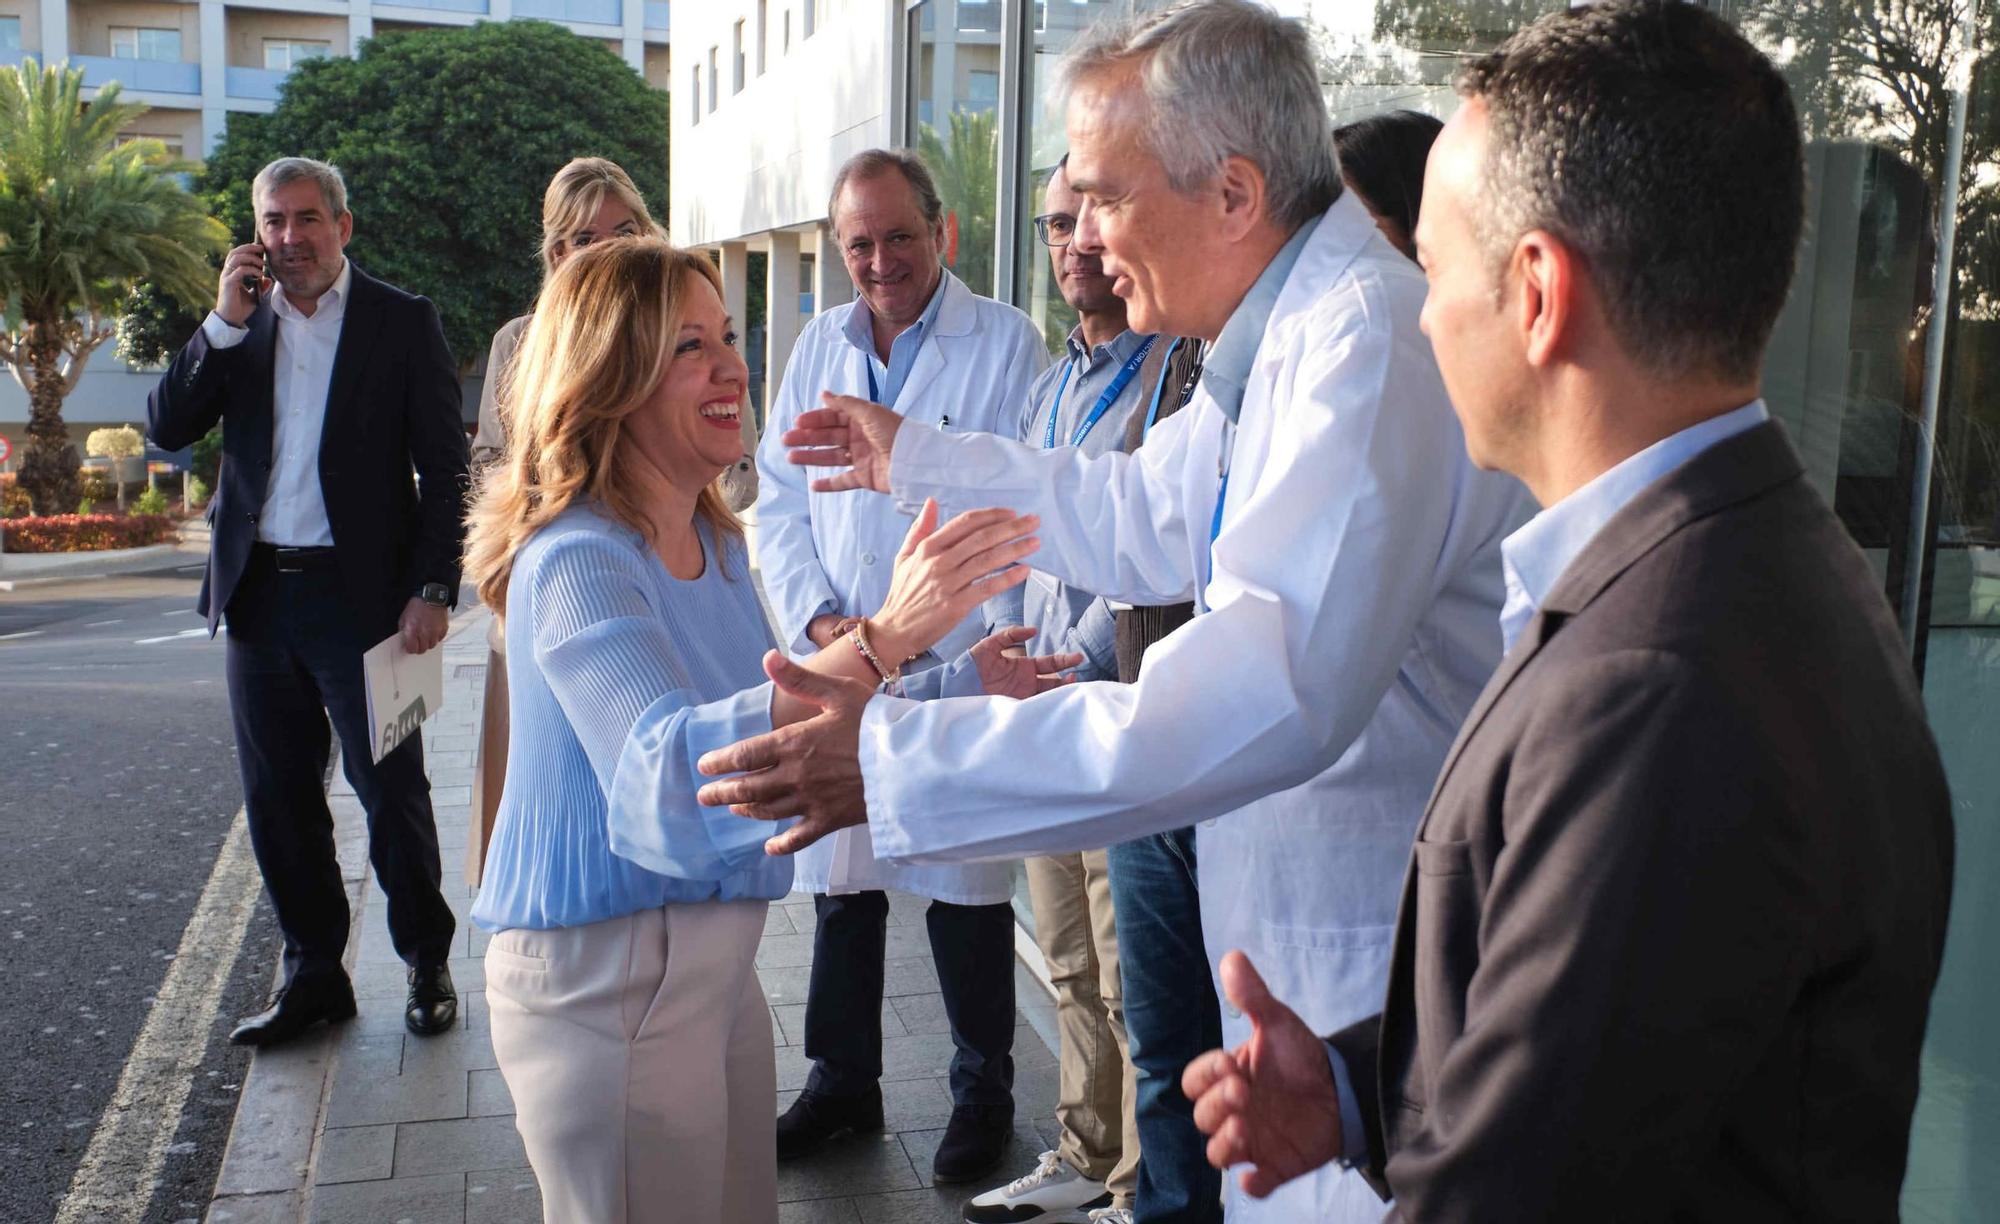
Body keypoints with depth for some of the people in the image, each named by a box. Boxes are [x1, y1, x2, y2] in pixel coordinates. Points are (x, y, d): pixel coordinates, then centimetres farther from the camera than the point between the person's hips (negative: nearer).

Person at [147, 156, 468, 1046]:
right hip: (259, 595, 5)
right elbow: (166, 429, 1)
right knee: (278, 800, 11)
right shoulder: (237, 324, 10)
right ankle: (312, 973, 25)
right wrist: (224, 323, -9)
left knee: (392, 793, 3)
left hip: (361, 596, -4)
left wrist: (431, 590, -11)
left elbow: (445, 468, -3)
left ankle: (427, 964, 20)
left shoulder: (402, 322, -2)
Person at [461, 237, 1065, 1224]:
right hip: (603, 974, -8)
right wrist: (879, 641, -48)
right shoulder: (574, 561, -21)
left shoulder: (715, 542, 7)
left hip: (717, 957, 8)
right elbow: (664, 768, -38)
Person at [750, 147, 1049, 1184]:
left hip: (957, 671, -4)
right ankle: (842, 1085, 33)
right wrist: (819, 619, -3)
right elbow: (777, 496, 11)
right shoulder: (820, 345, 11)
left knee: (965, 893, 6)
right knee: (840, 885, 14)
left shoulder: (1006, 342, -4)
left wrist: (985, 641, -17)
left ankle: (983, 1097, 26)